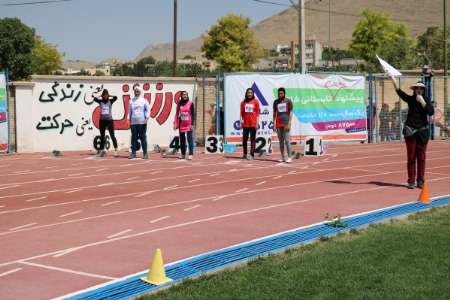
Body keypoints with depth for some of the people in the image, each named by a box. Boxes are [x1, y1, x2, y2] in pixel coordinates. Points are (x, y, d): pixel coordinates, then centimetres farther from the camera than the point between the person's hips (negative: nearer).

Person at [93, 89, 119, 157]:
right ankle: (102, 150, 15)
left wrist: (109, 96, -4)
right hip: (102, 120, 2)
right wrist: (100, 96, -4)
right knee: (102, 136, 8)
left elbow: (115, 97, -16)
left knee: (112, 135, -6)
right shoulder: (100, 101, 3)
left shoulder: (110, 101, 2)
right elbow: (94, 98, -14)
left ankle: (116, 150, -5)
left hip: (109, 120, -2)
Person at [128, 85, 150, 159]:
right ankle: (133, 153, 7)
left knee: (143, 137, -2)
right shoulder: (131, 101, 13)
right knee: (134, 137, 3)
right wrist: (129, 119, 7)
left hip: (142, 122, -3)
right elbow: (130, 111, 16)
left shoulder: (144, 100, 4)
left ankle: (145, 153, 1)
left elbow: (148, 110, 1)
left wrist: (147, 118, -11)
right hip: (133, 122, 3)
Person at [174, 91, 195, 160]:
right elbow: (177, 114, 10)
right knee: (182, 140, 8)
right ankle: (183, 154, 15)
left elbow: (193, 114, -3)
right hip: (181, 125, 4)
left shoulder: (190, 103, -2)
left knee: (190, 140, -8)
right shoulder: (179, 103, 7)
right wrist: (175, 123, 2)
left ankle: (190, 154, -10)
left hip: (189, 125, -4)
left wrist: (192, 124, -10)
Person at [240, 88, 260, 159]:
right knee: (244, 139, 6)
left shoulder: (255, 101, 2)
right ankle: (245, 154, 18)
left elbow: (257, 113, 1)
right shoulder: (243, 102, 8)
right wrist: (241, 121, 1)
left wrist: (257, 122, -4)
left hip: (253, 123, -2)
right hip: (245, 124, 2)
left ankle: (252, 154, -2)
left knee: (253, 139, -1)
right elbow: (241, 113, 9)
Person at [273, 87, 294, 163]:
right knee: (281, 141, 6)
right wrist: (274, 123, 6)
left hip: (286, 124, -4)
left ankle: (289, 157, -6)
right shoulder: (276, 102, 11)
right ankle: (283, 157, 11)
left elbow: (291, 113, -2)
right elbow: (274, 113, 14)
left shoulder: (288, 101, 2)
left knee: (287, 141, -9)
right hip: (278, 124, 4)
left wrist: (289, 124, -10)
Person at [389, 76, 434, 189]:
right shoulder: (410, 99, 0)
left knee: (421, 157, 4)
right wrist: (393, 80, -30)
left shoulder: (426, 100, 1)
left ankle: (421, 181, 11)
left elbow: (431, 112, -13)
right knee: (411, 157, 2)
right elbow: (400, 92, -16)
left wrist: (422, 102, -19)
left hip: (423, 131, 0)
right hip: (410, 130, 0)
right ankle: (411, 181, 6)